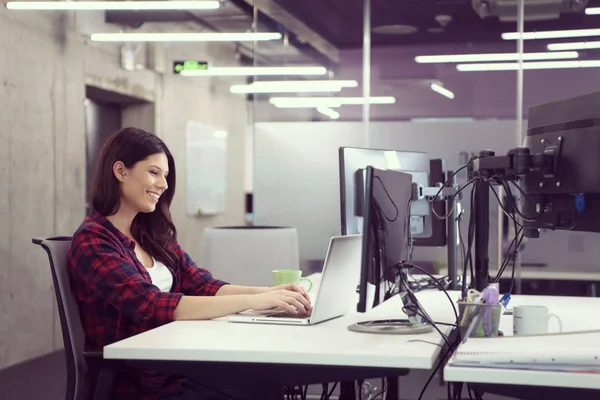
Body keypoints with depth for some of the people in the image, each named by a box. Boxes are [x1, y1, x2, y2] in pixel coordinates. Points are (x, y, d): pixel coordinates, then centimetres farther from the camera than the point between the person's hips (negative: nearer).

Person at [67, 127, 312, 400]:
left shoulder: (151, 234, 14)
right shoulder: (92, 241, -11)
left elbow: (203, 286, 5)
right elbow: (152, 306, -22)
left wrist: (269, 293, -13)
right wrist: (252, 301, -26)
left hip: (178, 368, 7)